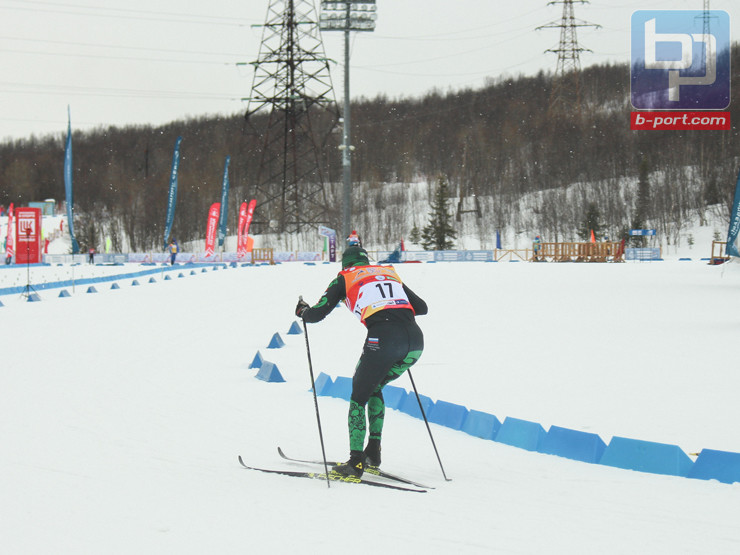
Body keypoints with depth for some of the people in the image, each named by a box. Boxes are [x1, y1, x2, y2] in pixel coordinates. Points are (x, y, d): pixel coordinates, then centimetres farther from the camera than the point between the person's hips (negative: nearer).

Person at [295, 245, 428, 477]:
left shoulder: (345, 278, 17)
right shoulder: (390, 273, 30)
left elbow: (316, 315, 14)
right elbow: (422, 307, 32)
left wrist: (302, 311, 37)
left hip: (384, 338, -5)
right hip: (416, 340, 5)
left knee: (359, 396, 11)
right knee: (374, 387, 27)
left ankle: (355, 463, 0)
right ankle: (373, 454, 24)